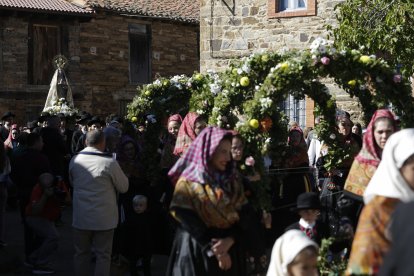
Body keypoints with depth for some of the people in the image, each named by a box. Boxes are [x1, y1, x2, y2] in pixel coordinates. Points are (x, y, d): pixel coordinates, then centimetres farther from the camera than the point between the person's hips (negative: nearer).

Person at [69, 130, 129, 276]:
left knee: (81, 253, 16)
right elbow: (124, 187, -5)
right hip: (103, 218, -3)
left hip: (81, 217, 4)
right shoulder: (109, 162, -16)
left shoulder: (75, 160, -3)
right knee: (103, 255, 5)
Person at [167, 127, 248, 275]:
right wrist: (214, 250, -17)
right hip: (197, 250, -4)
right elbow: (188, 220, -12)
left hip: (228, 248, 4)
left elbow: (241, 214, 0)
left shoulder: (233, 181, 8)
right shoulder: (188, 182, -5)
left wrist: (230, 240, -18)